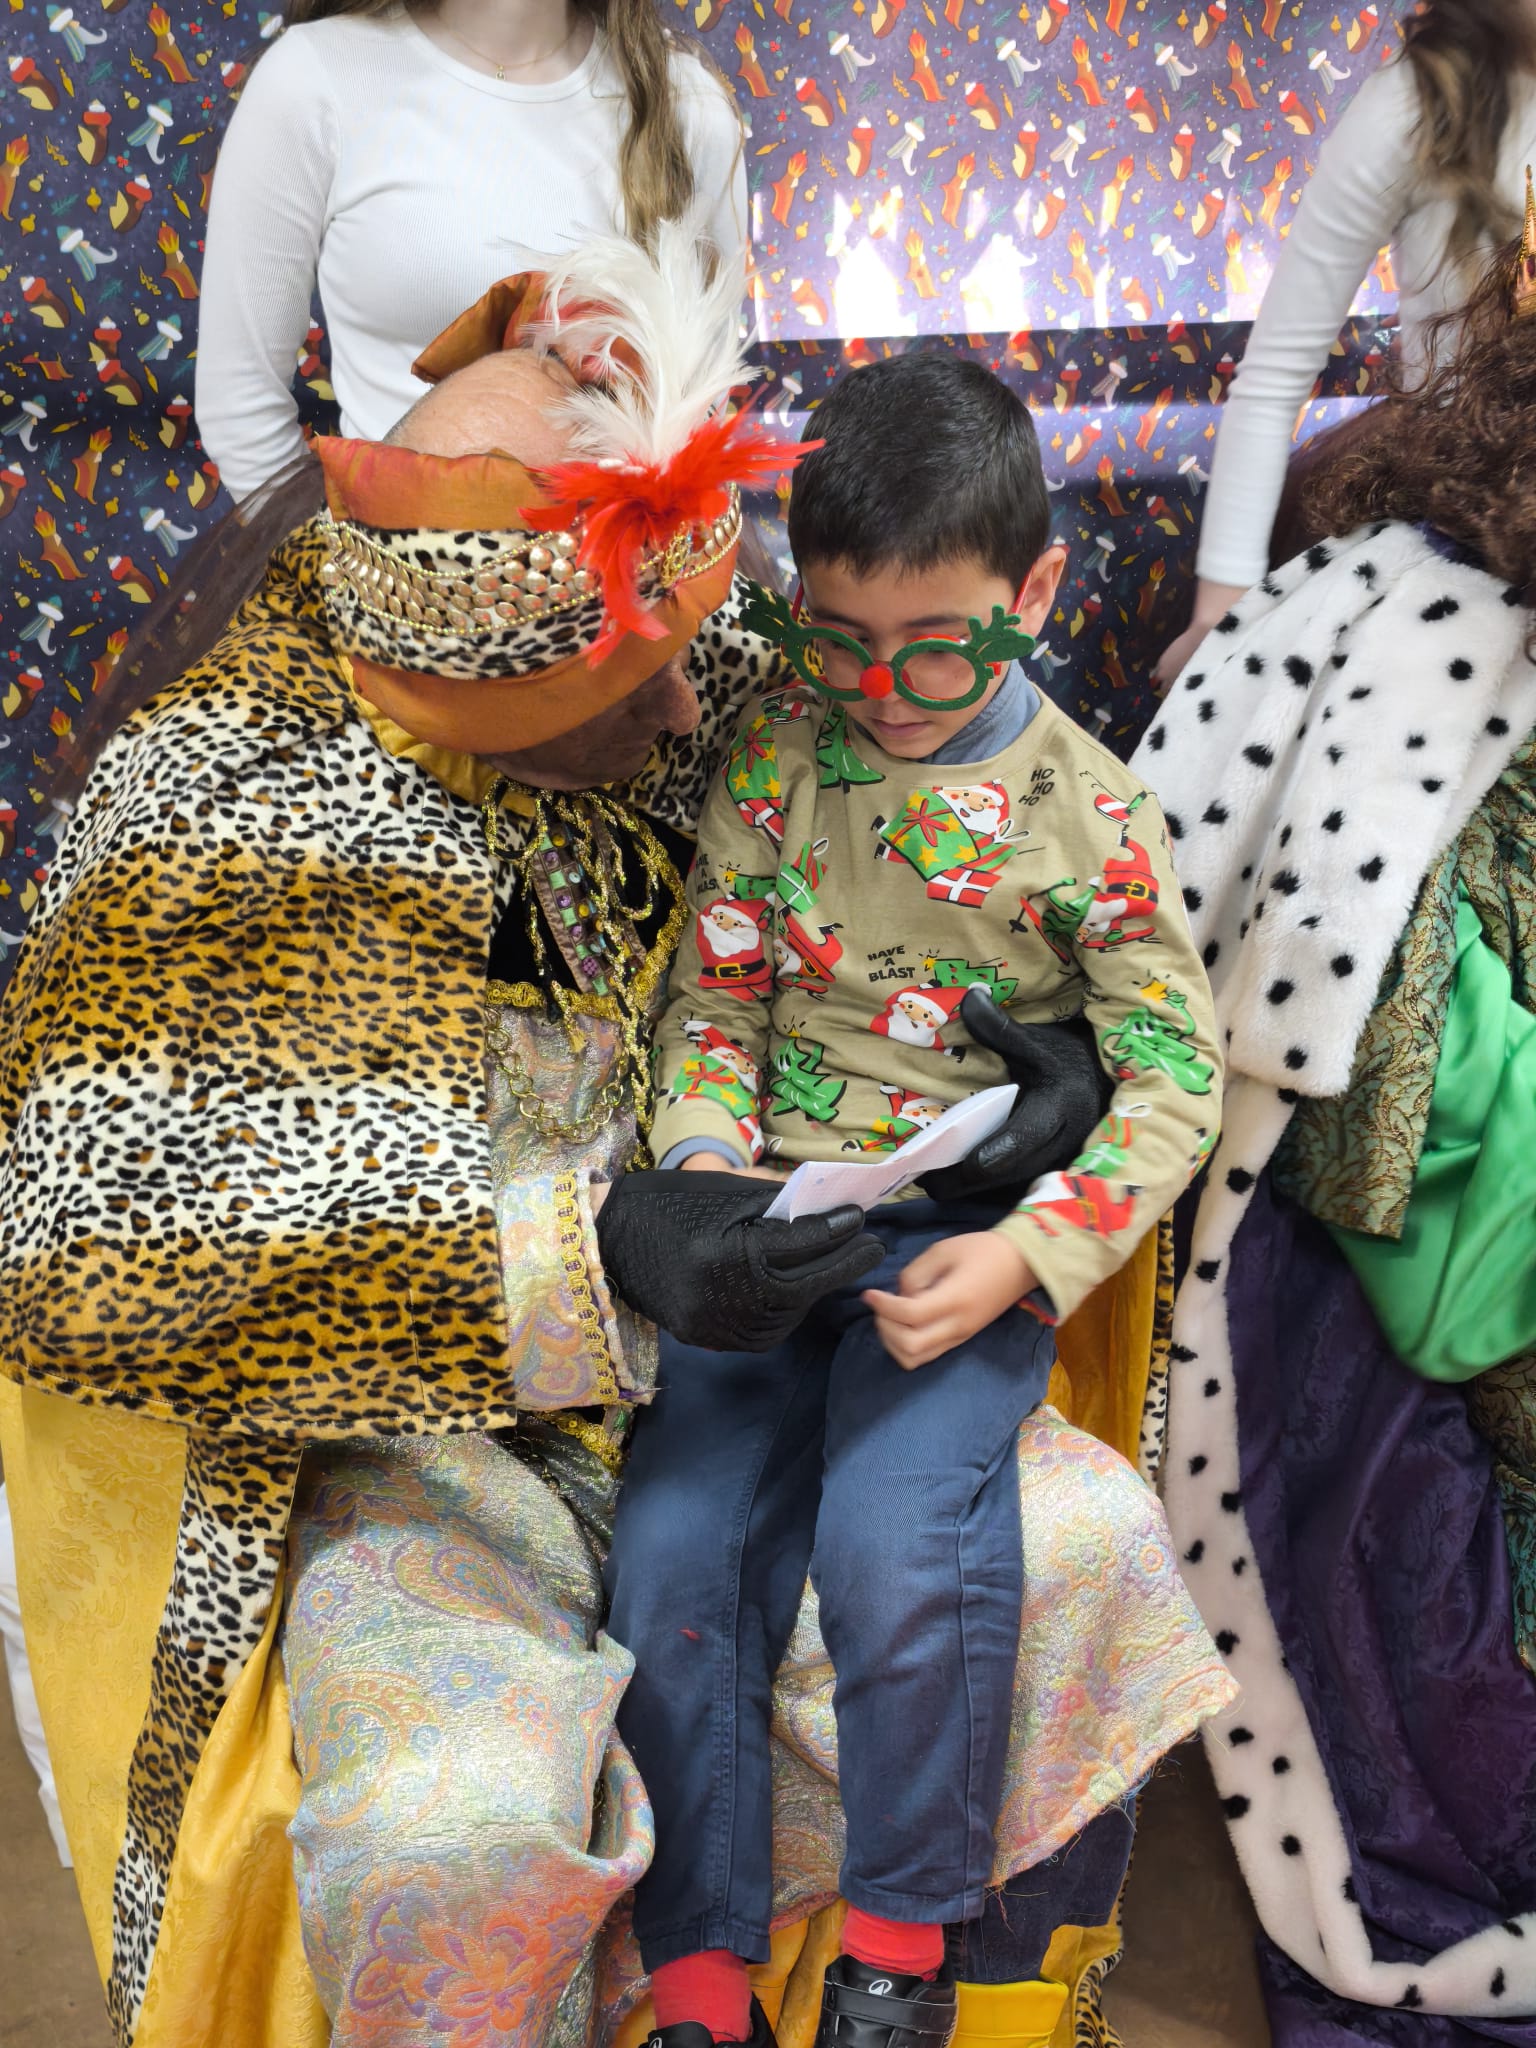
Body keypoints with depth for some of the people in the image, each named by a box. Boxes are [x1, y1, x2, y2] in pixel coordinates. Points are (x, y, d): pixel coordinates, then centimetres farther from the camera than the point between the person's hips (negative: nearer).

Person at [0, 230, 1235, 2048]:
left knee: (1086, 1542, -9)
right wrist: (573, 1255, -37)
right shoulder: (229, 816, -23)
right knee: (454, 1833, -30)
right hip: (399, 1427, -5)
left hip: (706, 1338, 6)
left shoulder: (684, 688, -6)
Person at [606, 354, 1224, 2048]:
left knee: (895, 1545, -24)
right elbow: (710, 1005, 6)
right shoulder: (768, 761, 0)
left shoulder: (1084, 811, -6)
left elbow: (1175, 1079, -4)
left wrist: (1023, 1254, -17)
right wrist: (708, 1174, -13)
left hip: (968, 1236, -2)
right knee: (670, 1556, -12)